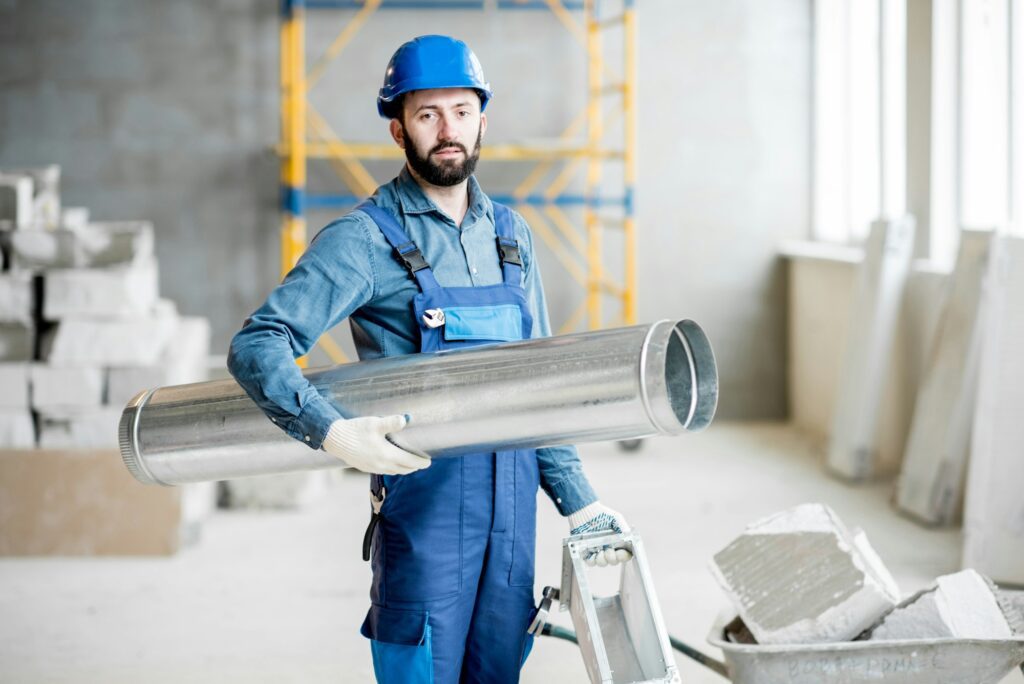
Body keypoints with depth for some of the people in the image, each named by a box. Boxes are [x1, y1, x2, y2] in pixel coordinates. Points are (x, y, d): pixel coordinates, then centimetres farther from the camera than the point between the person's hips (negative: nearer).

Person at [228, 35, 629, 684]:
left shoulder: (511, 235, 13)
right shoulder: (366, 239, -6)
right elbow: (258, 345, -14)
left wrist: (576, 498, 14)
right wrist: (331, 431, -28)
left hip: (513, 495, 5)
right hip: (424, 492, -5)